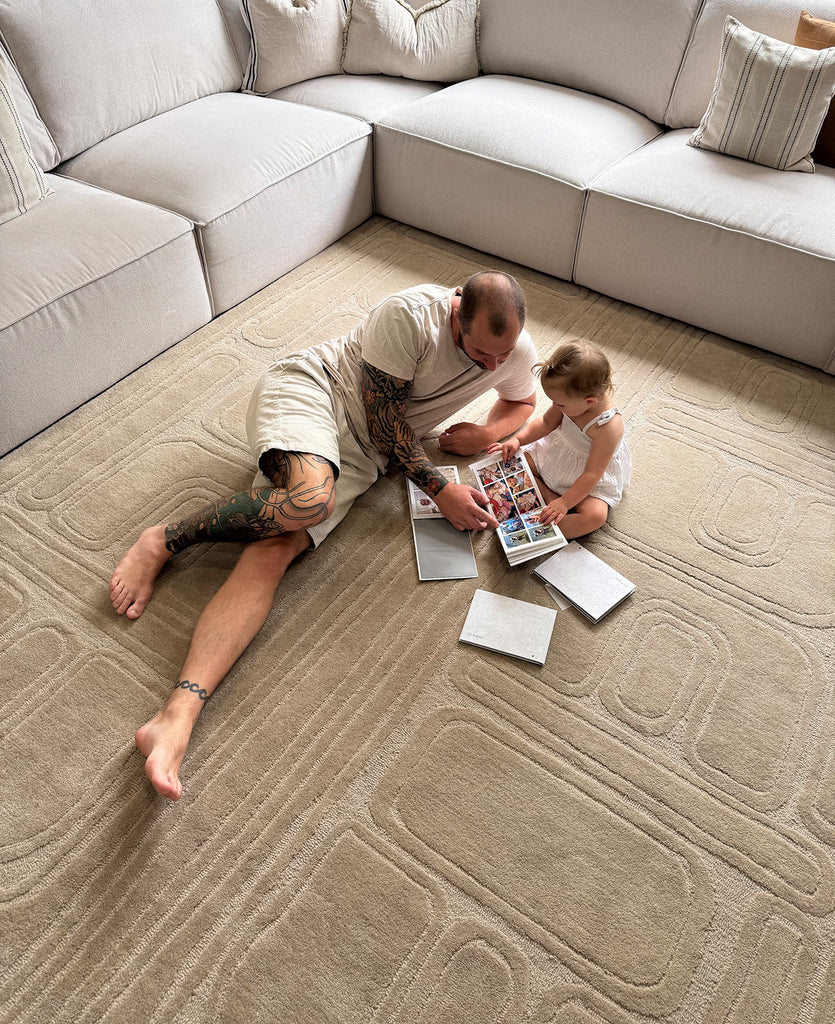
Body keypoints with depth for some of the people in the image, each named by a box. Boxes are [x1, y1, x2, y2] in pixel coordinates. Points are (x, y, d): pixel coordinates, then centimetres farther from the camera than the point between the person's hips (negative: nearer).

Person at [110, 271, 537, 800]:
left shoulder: (519, 351, 0)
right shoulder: (409, 314, -19)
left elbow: (523, 401, 23)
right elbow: (384, 422, -15)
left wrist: (487, 432, 0)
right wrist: (441, 489, -20)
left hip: (362, 453, 3)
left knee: (271, 554, -23)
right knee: (311, 500, -39)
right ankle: (166, 540, -14)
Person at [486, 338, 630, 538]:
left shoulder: (608, 426, -35)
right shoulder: (571, 401, -15)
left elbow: (592, 474, -29)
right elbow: (546, 423, 5)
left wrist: (564, 503, -31)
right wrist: (518, 439, -9)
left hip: (590, 483, -7)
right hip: (555, 455, 7)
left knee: (595, 515, -32)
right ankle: (550, 498, -16)